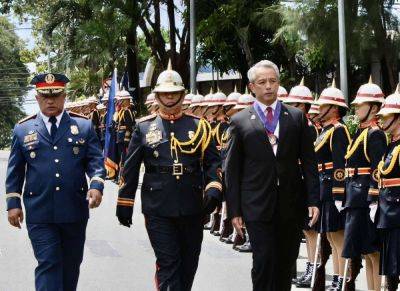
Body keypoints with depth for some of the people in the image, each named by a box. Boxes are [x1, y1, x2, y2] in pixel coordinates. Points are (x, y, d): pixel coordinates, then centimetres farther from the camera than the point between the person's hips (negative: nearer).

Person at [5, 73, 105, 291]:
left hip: (75, 211, 2)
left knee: (71, 264, 13)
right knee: (48, 264, -7)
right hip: (39, 214, -1)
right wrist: (13, 203, 3)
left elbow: (95, 160, 2)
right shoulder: (23, 129, 6)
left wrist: (96, 185, -17)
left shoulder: (84, 126, 6)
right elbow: (15, 170, 9)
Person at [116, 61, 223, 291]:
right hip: (159, 210, -2)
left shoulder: (199, 126, 7)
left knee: (189, 264, 13)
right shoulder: (144, 128, 5)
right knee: (168, 264, -6)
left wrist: (213, 187, -14)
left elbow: (213, 162, 4)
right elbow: (131, 168, 7)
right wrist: (125, 202, 6)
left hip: (192, 209, 2)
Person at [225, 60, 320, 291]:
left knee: (286, 264, 9)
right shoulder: (240, 121, 2)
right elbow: (232, 170, 3)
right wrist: (234, 210, -1)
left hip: (291, 204, 2)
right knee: (264, 262, -6)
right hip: (258, 206, -2)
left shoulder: (297, 117, 7)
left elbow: (309, 162, 7)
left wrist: (314, 200, -1)